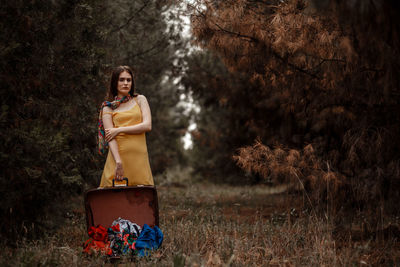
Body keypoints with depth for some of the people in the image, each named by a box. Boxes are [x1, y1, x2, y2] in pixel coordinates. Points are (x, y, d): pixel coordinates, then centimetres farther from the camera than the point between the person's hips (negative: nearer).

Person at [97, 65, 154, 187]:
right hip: (117, 155, -1)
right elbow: (110, 137, -4)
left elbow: (147, 125, 0)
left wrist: (120, 129, -6)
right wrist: (118, 162, -18)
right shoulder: (108, 107, 9)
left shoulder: (140, 100, 14)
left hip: (139, 156, 1)